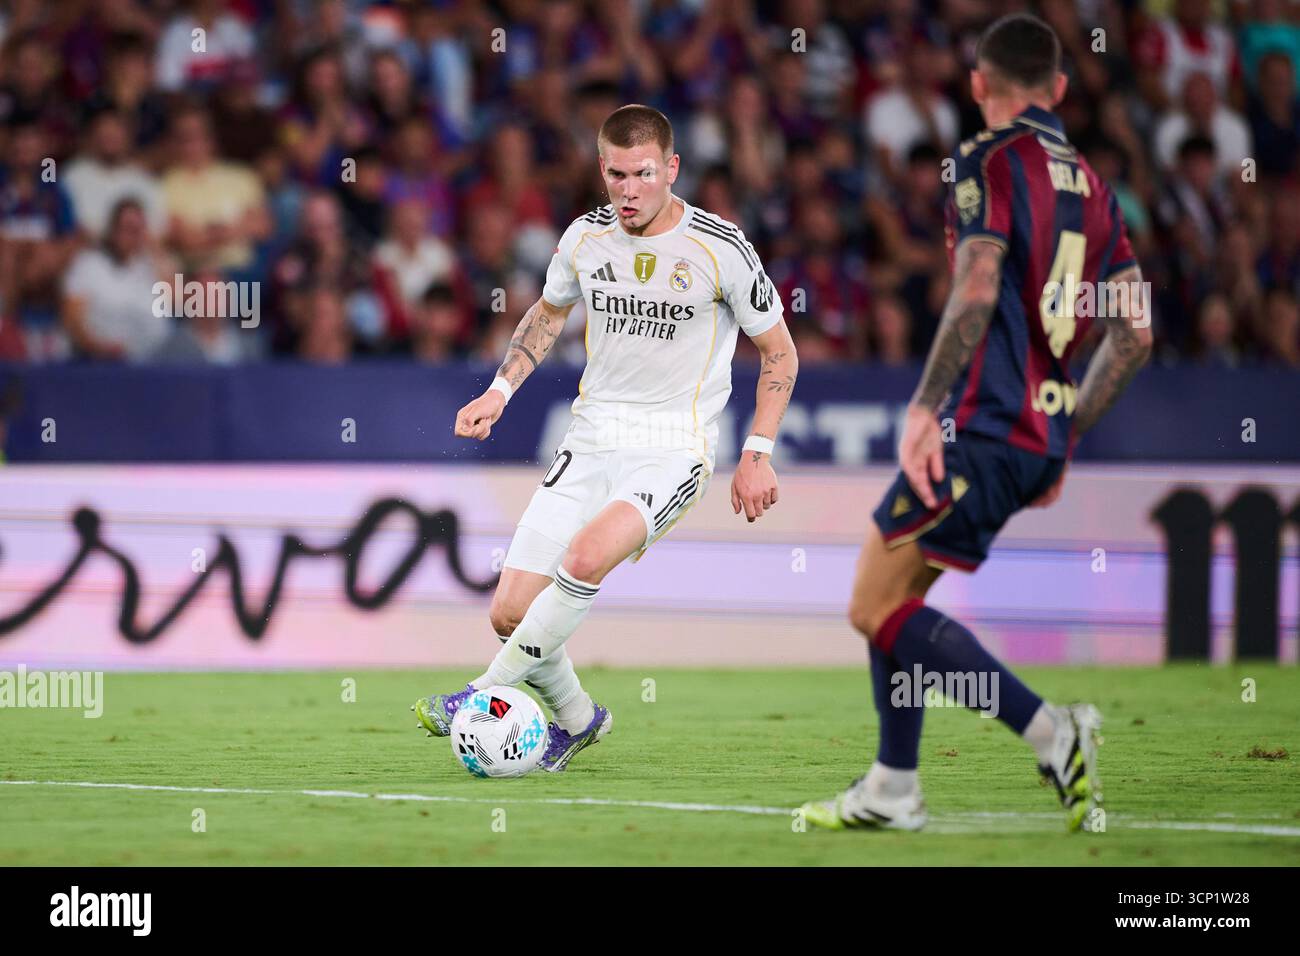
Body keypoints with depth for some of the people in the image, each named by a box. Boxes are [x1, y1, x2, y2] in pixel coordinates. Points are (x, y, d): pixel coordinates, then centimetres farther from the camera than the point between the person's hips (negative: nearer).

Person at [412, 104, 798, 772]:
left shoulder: (720, 249, -10)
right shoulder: (586, 237, 2)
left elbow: (778, 352, 2)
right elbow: (549, 310, 23)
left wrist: (758, 455, -4)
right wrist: (501, 389, 10)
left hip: (675, 448, -4)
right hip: (591, 441, 4)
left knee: (587, 555, -33)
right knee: (511, 612, -5)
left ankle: (486, 694, -19)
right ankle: (575, 717, 24)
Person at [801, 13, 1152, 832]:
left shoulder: (988, 162, -6)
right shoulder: (1091, 186, 16)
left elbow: (977, 292, -20)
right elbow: (1134, 334, 17)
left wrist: (925, 408, -21)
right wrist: (1066, 438, 24)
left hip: (980, 427, -8)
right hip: (1039, 439, 8)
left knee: (879, 609, -6)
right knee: (891, 597, 19)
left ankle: (1053, 732, -15)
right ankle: (893, 790, 19)